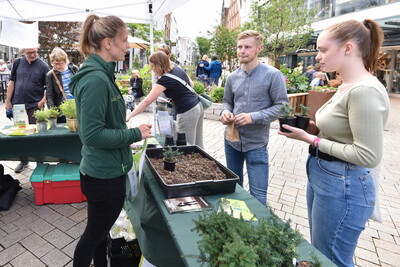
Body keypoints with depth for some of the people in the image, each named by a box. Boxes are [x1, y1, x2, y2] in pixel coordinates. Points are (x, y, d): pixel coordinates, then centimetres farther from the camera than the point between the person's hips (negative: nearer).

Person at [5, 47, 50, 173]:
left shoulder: (43, 66, -5)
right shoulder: (18, 63, 5)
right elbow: (12, 82, 9)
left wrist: (42, 102, -13)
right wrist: (8, 101, 6)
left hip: (35, 106, -3)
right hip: (17, 105, 4)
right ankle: (24, 160, 26)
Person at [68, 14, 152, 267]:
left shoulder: (100, 74, 6)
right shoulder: (96, 79, -24)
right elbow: (93, 134, -27)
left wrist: (126, 138, 14)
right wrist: (135, 134, -18)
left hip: (104, 171, 9)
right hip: (105, 175, -9)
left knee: (100, 230, 26)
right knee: (95, 234, 14)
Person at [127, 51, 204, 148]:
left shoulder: (164, 80, -15)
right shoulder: (179, 69, 7)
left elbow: (147, 102, -16)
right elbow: (191, 84, 22)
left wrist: (129, 116, -12)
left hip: (187, 112, -9)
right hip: (198, 106, 9)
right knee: (198, 145, 17)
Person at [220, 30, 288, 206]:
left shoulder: (273, 75, -10)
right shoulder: (232, 77, 4)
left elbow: (282, 106, -10)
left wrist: (254, 117, -22)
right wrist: (225, 112, -8)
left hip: (256, 143, -5)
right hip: (231, 140, 5)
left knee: (258, 195, 2)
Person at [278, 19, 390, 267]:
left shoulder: (365, 91, -23)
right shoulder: (346, 86, 8)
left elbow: (368, 156, -24)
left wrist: (312, 139, -19)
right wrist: (313, 129, 2)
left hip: (342, 186, -10)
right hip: (321, 176, 10)